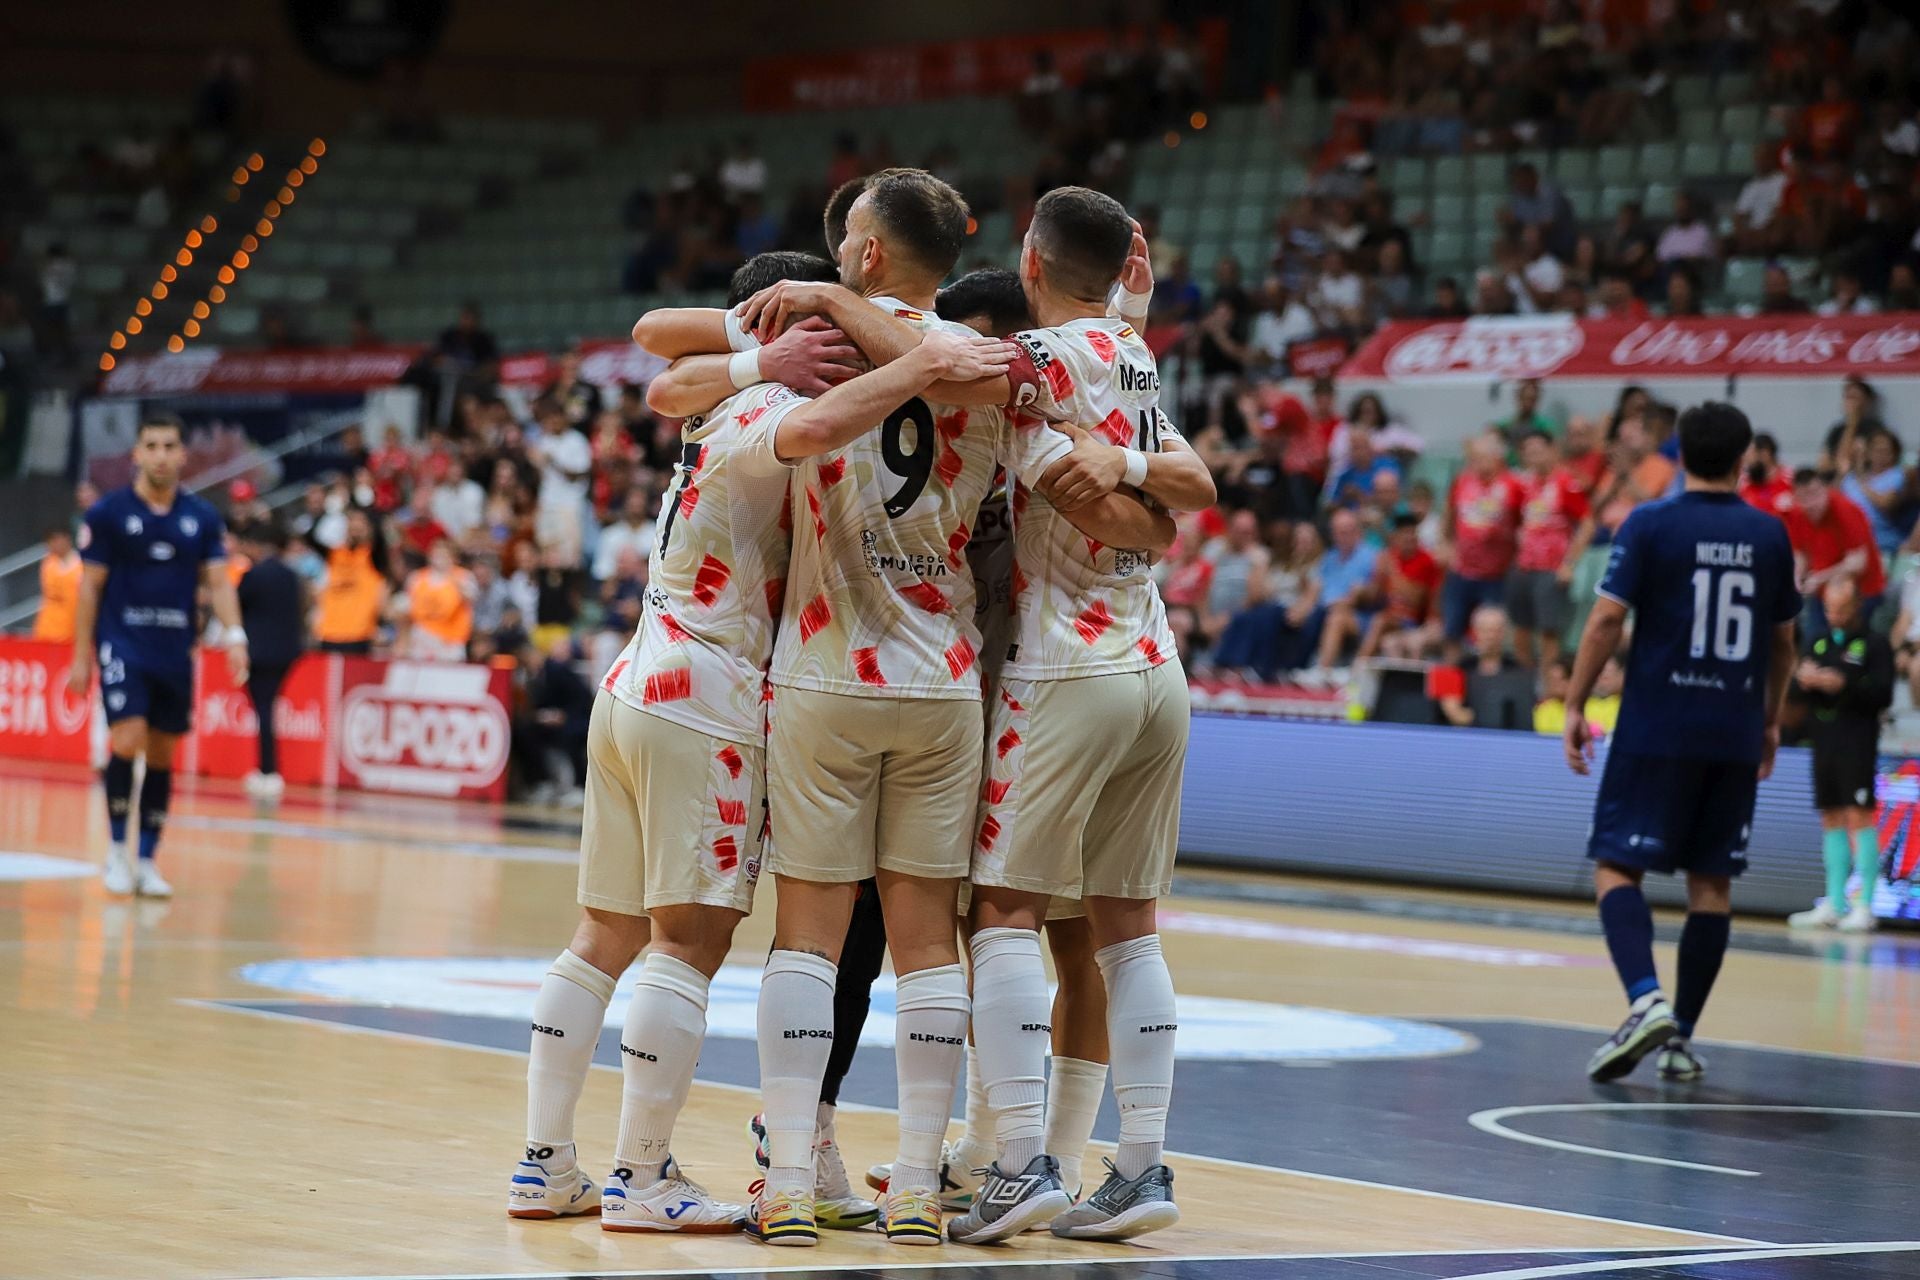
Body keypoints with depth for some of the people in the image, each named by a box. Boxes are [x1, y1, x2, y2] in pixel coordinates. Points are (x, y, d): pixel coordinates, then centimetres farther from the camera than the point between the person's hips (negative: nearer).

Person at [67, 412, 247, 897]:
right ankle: (116, 849, -2)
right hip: (122, 645, -3)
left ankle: (147, 861, 16)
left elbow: (218, 582, 4)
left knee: (162, 755, 7)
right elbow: (90, 585, 1)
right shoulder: (109, 512, -2)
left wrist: (233, 636, -13)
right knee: (128, 742, -18)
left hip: (175, 652, 3)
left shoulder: (202, 517, 5)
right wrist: (81, 657, 0)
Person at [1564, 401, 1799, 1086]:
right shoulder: (1769, 534, 6)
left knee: (1616, 868, 0)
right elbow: (1782, 642, 13)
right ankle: (1680, 1037, 8)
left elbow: (1607, 620, -9)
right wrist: (1771, 721, 25)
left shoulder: (1650, 525, -4)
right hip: (1735, 737, 3)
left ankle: (1646, 1000, -22)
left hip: (1657, 728, -3)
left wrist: (1575, 706, -2)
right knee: (1712, 883, 8)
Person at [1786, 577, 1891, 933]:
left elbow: (1881, 696, -9)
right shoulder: (1817, 641, 15)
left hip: (1857, 743, -6)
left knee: (1859, 817, -9)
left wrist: (1843, 685, -19)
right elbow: (1794, 693, 12)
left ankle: (1864, 907, -9)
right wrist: (1803, 681, -10)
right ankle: (1834, 905, 13)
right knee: (1831, 820, 9)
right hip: (1824, 741, 6)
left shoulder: (1874, 644, -2)